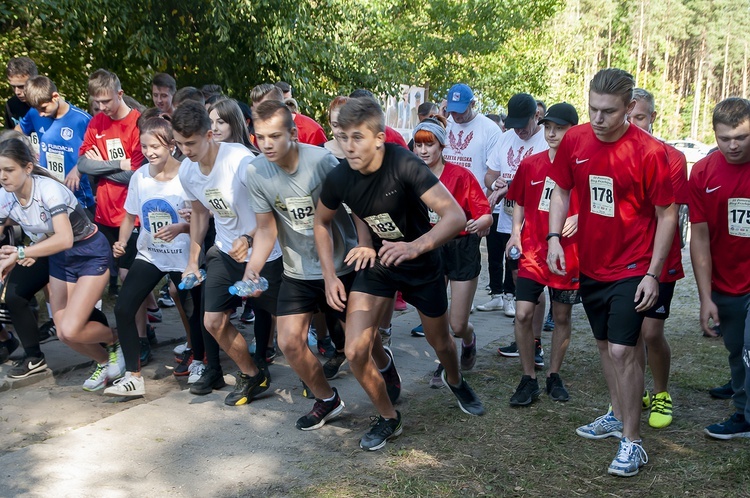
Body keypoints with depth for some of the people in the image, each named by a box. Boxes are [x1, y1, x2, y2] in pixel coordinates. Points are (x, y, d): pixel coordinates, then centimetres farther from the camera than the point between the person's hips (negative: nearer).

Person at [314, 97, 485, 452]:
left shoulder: (404, 164, -31)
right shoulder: (339, 178, -18)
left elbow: (455, 216, -37)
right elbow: (321, 222, 3)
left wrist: (415, 247, -53)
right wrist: (330, 276, -5)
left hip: (422, 263, -2)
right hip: (377, 263, 2)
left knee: (440, 343, 17)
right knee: (355, 352, -11)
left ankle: (455, 380, 55)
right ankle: (388, 417, 15)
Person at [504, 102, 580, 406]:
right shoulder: (530, 165, 2)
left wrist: (579, 218, -22)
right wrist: (515, 233, 1)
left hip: (567, 254, -1)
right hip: (532, 251, 2)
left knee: (562, 316, 11)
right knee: (523, 314, -6)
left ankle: (554, 375, 29)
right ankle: (528, 379, 9)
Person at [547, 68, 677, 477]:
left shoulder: (648, 152, -17)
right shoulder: (575, 141, -4)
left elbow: (667, 215, -11)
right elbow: (561, 190, 10)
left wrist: (652, 274, -15)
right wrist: (554, 237, -4)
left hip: (631, 269, -5)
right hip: (591, 265, 6)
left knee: (622, 350, -10)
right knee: (605, 344, 18)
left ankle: (632, 442, 4)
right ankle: (617, 416, 37)